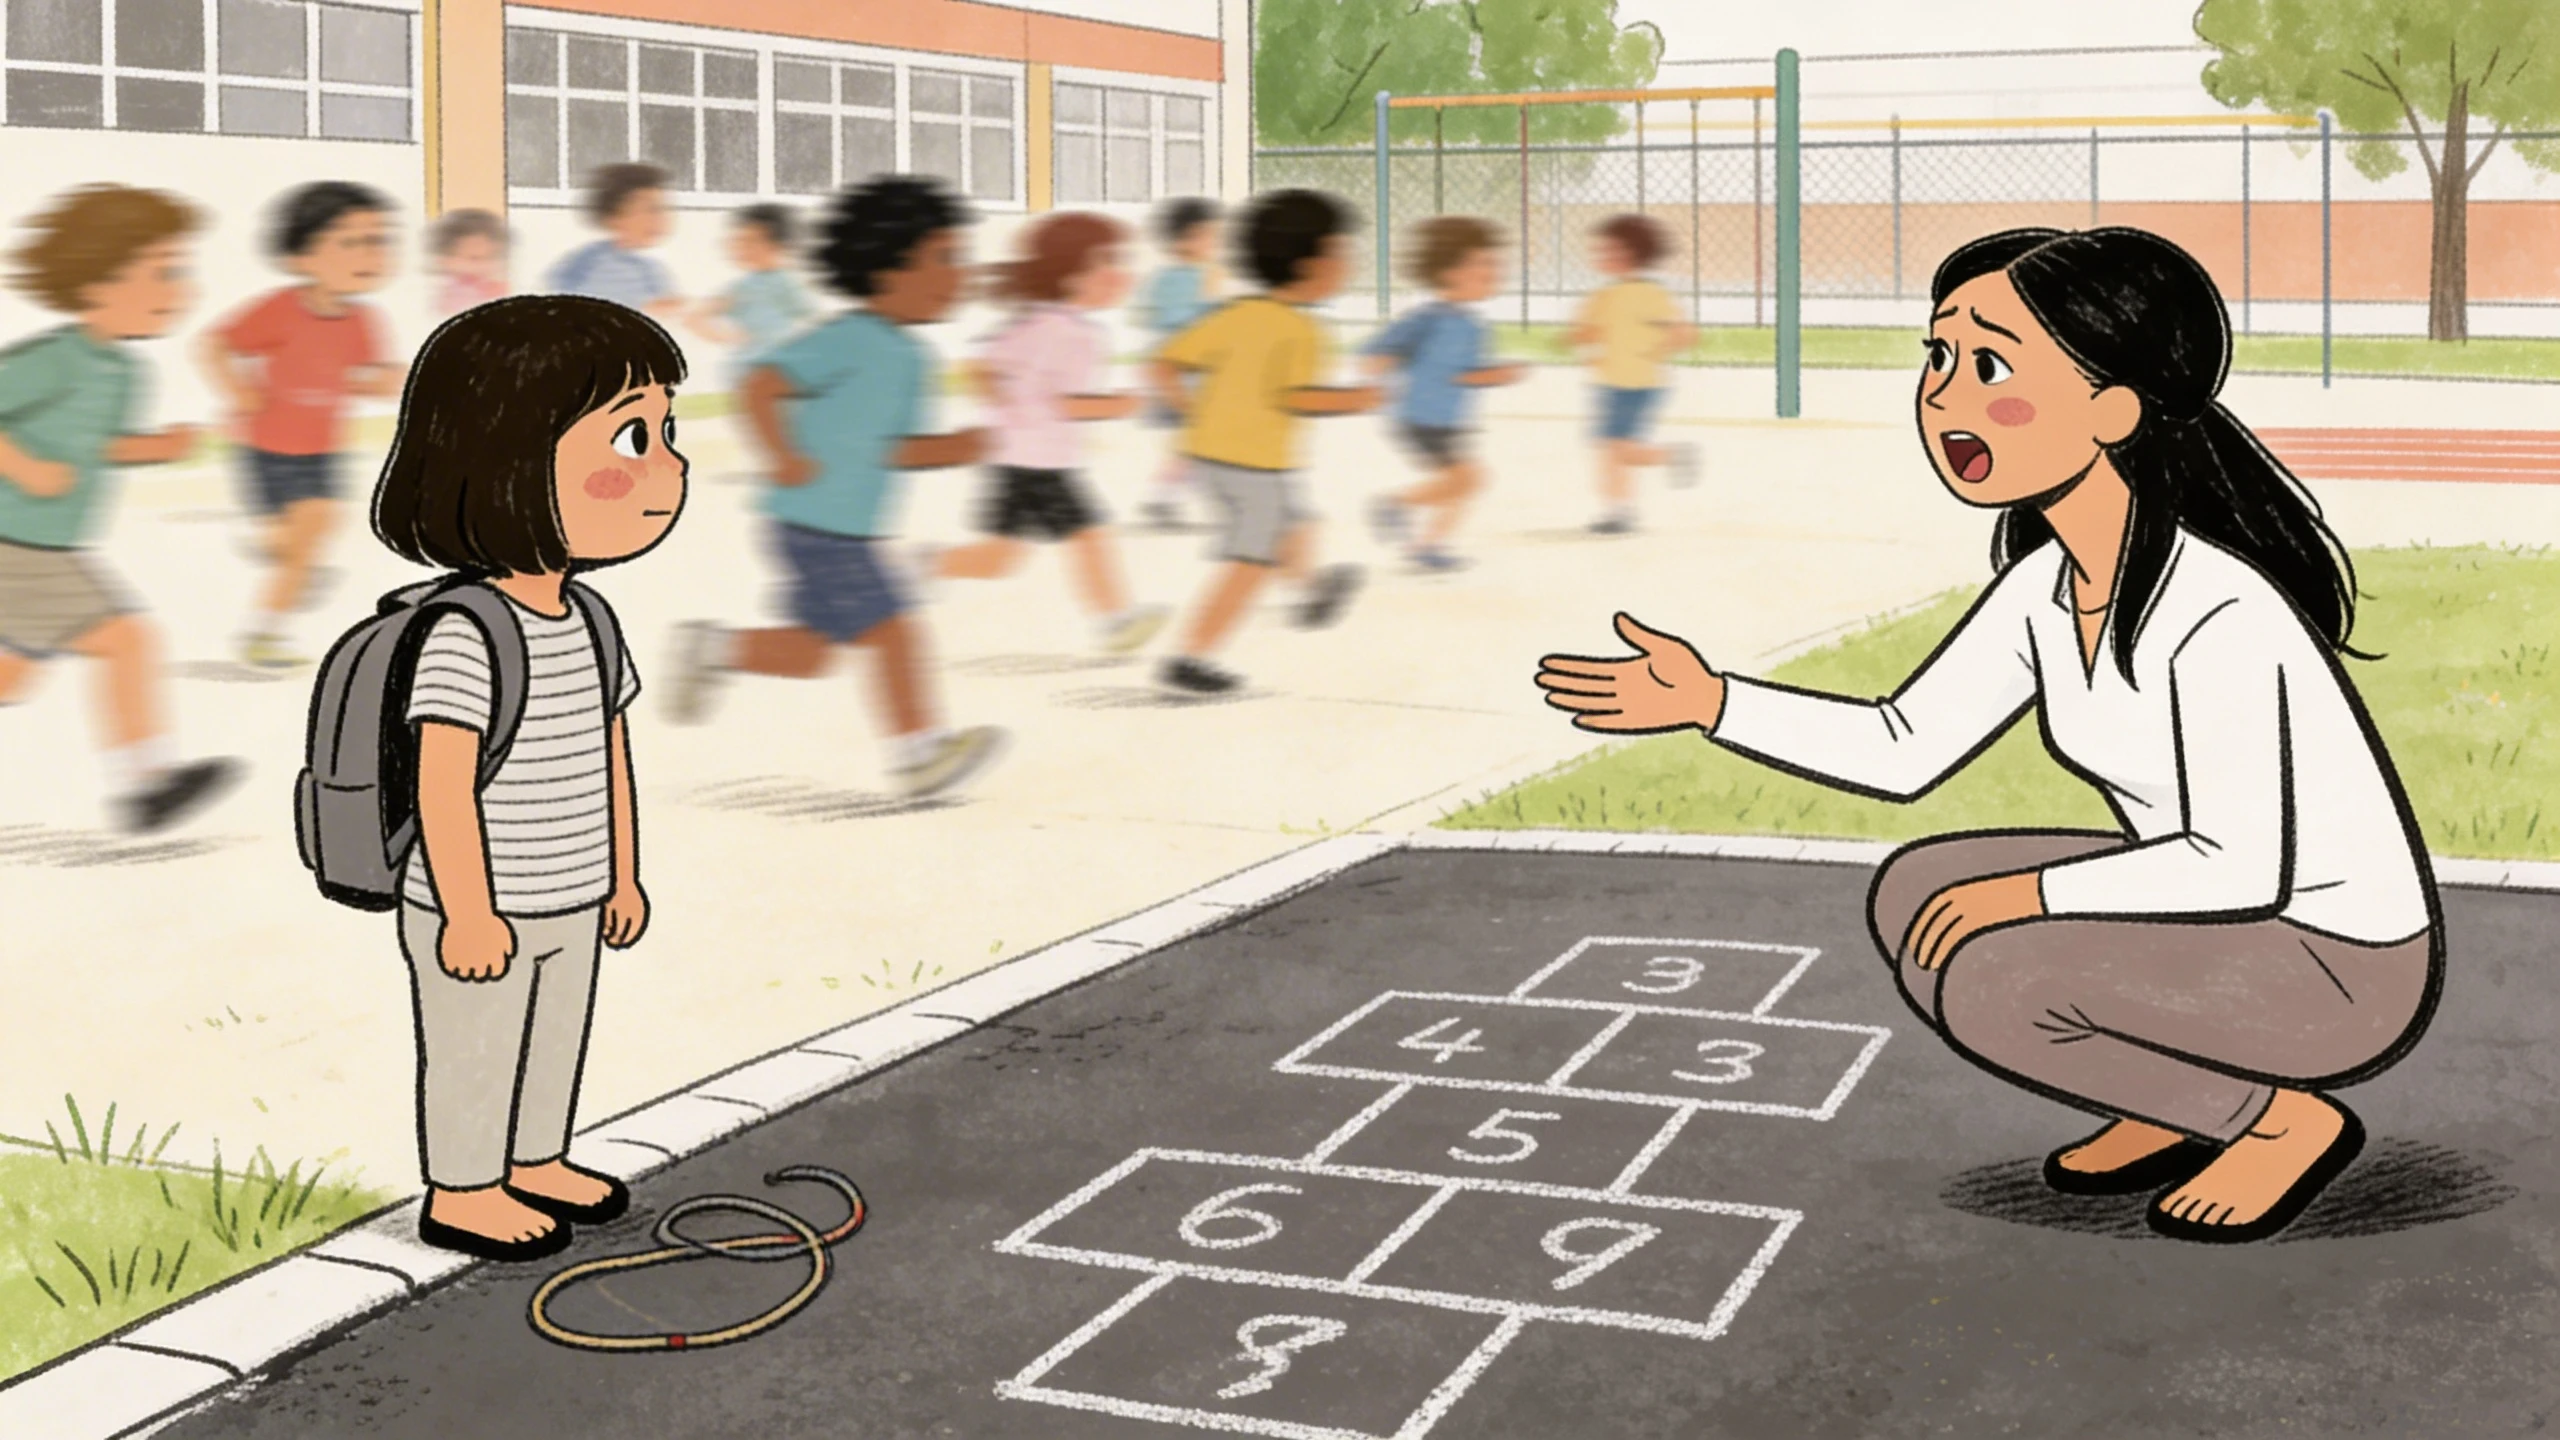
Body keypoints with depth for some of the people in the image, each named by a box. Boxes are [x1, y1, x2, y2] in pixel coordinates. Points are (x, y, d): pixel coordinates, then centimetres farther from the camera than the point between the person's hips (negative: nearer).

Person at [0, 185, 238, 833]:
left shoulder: (125, 371, 7)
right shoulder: (53, 358, -21)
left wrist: (155, 447, 3)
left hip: (55, 553, 10)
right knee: (129, 639, -13)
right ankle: (145, 779, -7)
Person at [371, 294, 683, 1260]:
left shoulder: (588, 622, 2)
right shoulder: (461, 638, -26)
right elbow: (442, 787, -24)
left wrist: (622, 876, 15)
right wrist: (467, 915, -22)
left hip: (569, 906, 9)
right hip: (481, 915, -8)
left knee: (556, 1042, 21)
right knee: (473, 1054, 8)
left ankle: (534, 1165, 38)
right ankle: (460, 1194, 23)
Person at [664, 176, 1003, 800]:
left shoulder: (911, 357, 10)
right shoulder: (848, 339, -17)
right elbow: (760, 388, -21)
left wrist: (951, 450, 0)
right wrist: (789, 458, -21)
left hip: (851, 532, 9)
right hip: (817, 528, -9)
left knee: (810, 653, 14)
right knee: (894, 633, -7)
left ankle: (712, 648, 27)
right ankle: (917, 750, 3)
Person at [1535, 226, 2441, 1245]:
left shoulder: (2218, 612, -29)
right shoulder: (2046, 586, -3)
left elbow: (2241, 866, -29)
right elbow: (1905, 750, 1)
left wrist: (2031, 892, -21)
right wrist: (1710, 701, -10)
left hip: (2343, 962, -8)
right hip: (2216, 909, 8)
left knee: (1991, 989, -24)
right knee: (1915, 900, 3)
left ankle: (2281, 1116, -3)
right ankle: (2182, 1097, 12)